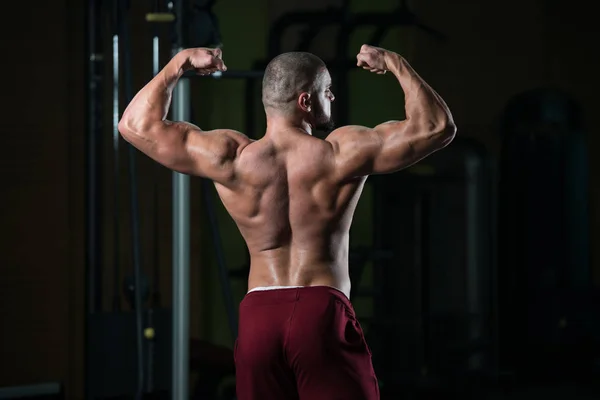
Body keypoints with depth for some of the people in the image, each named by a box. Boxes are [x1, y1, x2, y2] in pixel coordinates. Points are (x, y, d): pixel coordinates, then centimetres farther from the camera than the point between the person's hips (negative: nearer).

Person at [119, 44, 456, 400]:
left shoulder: (231, 159, -1)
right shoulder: (342, 155, -6)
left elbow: (136, 125, 8)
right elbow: (438, 126, 1)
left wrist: (179, 63, 18)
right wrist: (394, 63, 11)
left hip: (258, 317, 3)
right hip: (324, 314, -3)